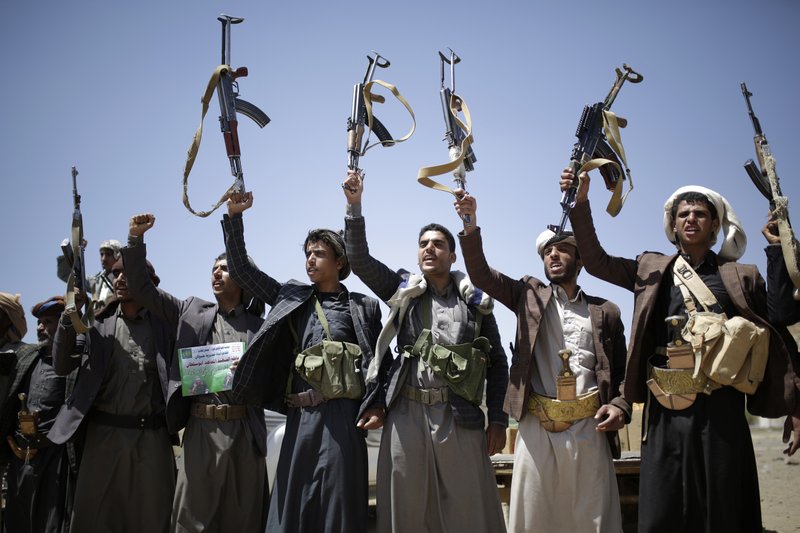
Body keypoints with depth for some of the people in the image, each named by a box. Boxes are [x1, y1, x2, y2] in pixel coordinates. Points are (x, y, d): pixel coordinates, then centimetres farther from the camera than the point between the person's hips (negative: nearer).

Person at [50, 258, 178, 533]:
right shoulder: (98, 321, 8)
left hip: (152, 438, -1)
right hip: (103, 435, 2)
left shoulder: (165, 322, 3)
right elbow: (62, 366, 5)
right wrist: (69, 317, -6)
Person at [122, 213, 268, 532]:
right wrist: (136, 238, 1)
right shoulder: (191, 312, 14)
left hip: (245, 432, 0)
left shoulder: (260, 326, 11)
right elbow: (141, 289, 11)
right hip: (201, 430, 0)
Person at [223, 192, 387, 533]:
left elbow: (379, 361, 8)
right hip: (300, 417, 3)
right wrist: (234, 216, 3)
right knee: (291, 504, 4)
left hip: (343, 416, -3)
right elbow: (240, 270, 13)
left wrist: (377, 407, -7)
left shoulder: (362, 307, 8)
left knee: (339, 504, -1)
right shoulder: (291, 297, 15)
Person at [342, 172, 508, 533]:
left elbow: (497, 362, 10)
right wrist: (354, 205, -9)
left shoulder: (474, 301, 9)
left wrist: (497, 419, 4)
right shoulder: (404, 291, 10)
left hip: (459, 417, 0)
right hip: (407, 413, 1)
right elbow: (359, 260, -1)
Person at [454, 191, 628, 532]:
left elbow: (621, 372, 14)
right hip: (536, 430, 0)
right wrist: (471, 226, -12)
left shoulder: (605, 312, 13)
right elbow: (480, 274, 2)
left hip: (589, 431, 0)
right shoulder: (530, 295, 14)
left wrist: (620, 406, -6)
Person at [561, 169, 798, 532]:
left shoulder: (741, 276, 9)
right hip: (666, 410, 1)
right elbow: (595, 261, 6)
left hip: (721, 409, -1)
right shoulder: (652, 270, 12)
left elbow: (770, 339, 8)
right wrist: (580, 201, -5)